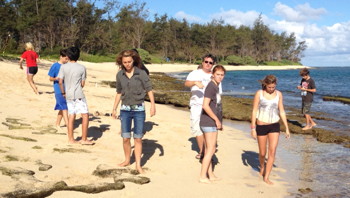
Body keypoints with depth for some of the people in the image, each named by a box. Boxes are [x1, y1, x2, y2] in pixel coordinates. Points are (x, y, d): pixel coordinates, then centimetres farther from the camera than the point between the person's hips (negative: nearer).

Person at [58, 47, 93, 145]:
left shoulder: (63, 67, 0)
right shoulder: (82, 68, -4)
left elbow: (60, 81, -4)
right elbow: (82, 84, 0)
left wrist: (63, 93, 9)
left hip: (68, 95, 4)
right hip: (78, 95, -4)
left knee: (71, 115, 12)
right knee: (85, 115, 2)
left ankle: (71, 139, 16)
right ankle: (84, 139, 1)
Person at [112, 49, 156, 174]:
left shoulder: (141, 73, -8)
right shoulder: (120, 75, 2)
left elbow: (149, 89, -5)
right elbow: (119, 93, 13)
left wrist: (153, 105, -16)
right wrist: (114, 109, 14)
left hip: (139, 109, -2)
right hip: (125, 109, 3)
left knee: (138, 138, 1)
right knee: (125, 138, 3)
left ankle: (138, 165, 7)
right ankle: (127, 160, 24)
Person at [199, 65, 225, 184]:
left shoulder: (216, 87, 14)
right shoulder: (211, 86, -16)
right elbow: (205, 106, -24)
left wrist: (219, 122, 17)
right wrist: (217, 120, -17)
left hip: (212, 123, 9)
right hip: (209, 123, -9)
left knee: (209, 149, 14)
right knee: (211, 150, -5)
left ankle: (210, 175, 24)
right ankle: (203, 176, 3)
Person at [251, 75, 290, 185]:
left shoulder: (279, 94, 1)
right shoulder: (259, 93, -8)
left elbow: (282, 111, 6)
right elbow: (254, 111, -6)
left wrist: (287, 128, 4)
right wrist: (253, 128, -8)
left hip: (274, 126, 2)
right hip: (261, 126, -2)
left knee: (272, 152, -9)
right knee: (262, 153, 10)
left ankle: (266, 177, -1)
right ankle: (262, 167, 43)